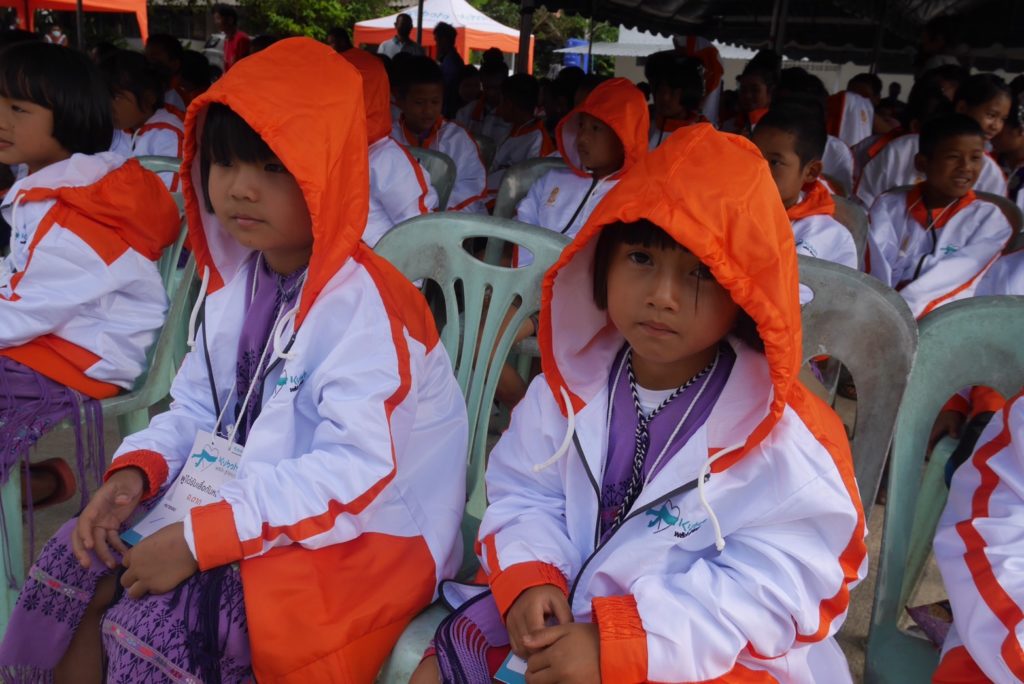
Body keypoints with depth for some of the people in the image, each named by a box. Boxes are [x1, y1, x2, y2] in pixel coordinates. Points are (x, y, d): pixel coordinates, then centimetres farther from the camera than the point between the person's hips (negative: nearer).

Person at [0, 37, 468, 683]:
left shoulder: (364, 303, -23)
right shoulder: (238, 282, 4)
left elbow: (358, 470, -29)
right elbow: (199, 406, 11)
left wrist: (202, 538, -27)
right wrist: (136, 469, -8)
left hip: (361, 537, -7)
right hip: (243, 505, 8)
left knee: (153, 625, -19)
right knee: (79, 565, -1)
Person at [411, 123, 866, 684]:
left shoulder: (781, 434, -19)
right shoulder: (572, 385, -4)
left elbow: (767, 590, -20)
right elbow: (525, 494, 2)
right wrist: (529, 578, -17)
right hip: (563, 617, 4)